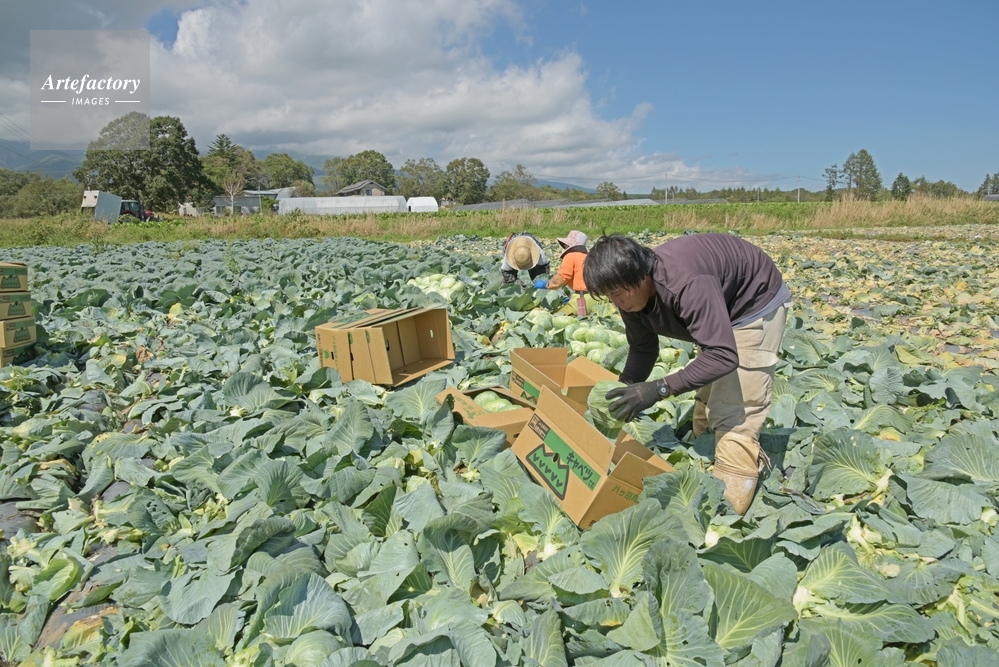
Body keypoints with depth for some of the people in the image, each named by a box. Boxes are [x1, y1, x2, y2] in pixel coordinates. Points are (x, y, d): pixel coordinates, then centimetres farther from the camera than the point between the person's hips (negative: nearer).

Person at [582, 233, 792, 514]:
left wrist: (659, 389, -45)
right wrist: (623, 391, -17)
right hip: (718, 307, 9)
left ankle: (727, 505, -7)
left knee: (733, 412, -13)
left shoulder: (687, 283, -41)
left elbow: (724, 356, -43)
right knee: (707, 401, 16)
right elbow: (642, 348, -2)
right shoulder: (634, 291, -15)